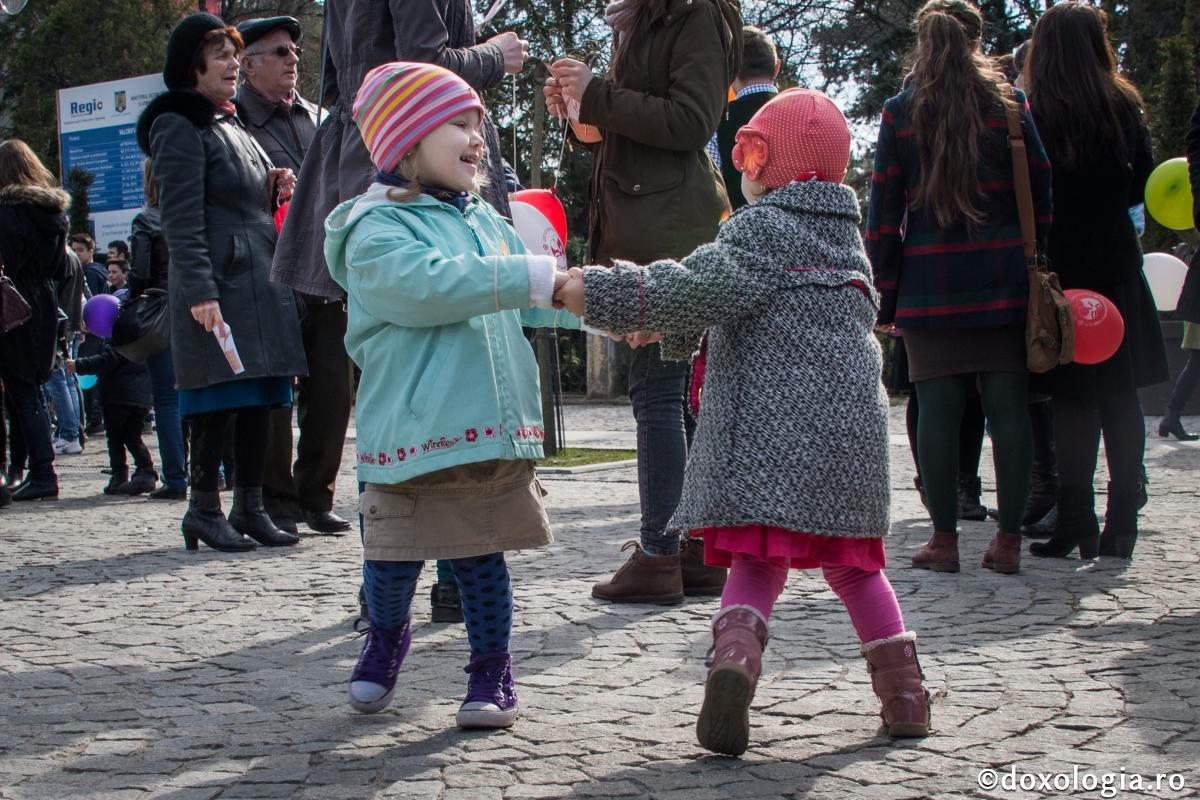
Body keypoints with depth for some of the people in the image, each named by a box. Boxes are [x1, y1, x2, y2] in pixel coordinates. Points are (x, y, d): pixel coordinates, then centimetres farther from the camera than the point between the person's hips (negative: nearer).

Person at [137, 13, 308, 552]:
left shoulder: (235, 129, 22)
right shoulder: (181, 128, -5)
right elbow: (182, 220, -13)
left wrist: (274, 191, 10)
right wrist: (199, 291, -21)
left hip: (261, 283, 8)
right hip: (219, 288, -8)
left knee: (259, 402, 6)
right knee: (220, 400, -7)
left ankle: (250, 507, 13)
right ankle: (204, 510, 3)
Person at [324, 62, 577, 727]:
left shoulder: (485, 220, 15)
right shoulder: (377, 230, -8)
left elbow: (535, 304, 19)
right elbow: (433, 284, -25)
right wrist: (539, 275, -27)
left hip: (496, 430, 5)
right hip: (412, 434, -5)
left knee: (483, 555, 10)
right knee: (394, 558, 3)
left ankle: (491, 673, 24)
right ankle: (386, 637, 33)